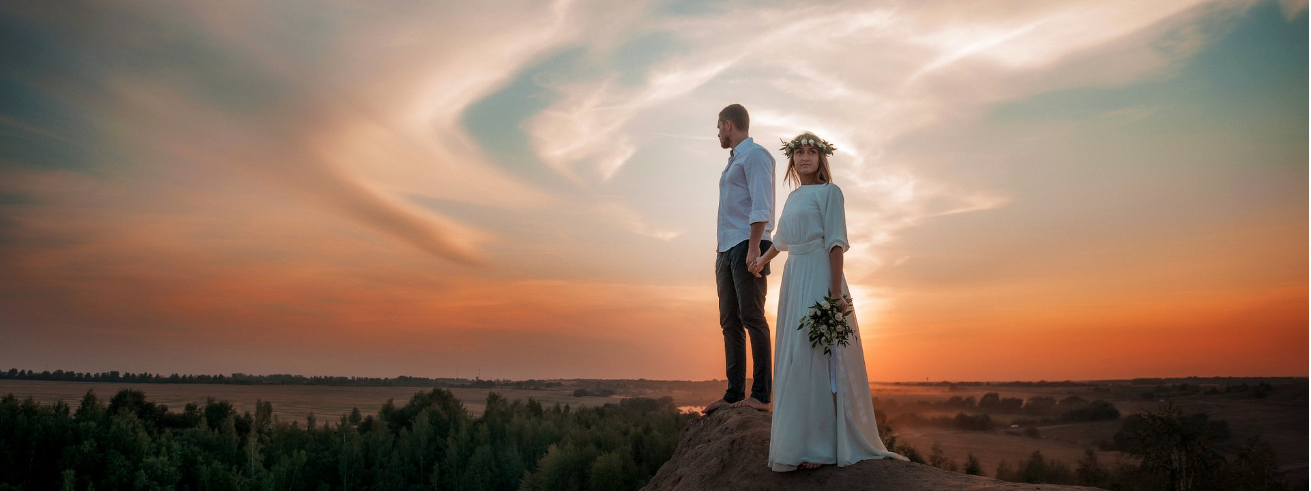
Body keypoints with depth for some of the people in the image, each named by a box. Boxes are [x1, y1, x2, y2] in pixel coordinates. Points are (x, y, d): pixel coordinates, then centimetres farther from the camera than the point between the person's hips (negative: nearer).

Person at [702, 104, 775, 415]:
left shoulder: (754, 154, -2)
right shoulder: (733, 160, 25)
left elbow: (761, 205, -13)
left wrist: (754, 248, -22)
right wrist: (722, 253, 15)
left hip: (747, 246, -9)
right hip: (727, 249, 9)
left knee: (751, 317, -11)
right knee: (730, 322, 5)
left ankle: (761, 395, -11)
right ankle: (734, 394, 7)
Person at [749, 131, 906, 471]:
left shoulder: (828, 192, -4)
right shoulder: (793, 196, 17)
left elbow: (835, 243, -12)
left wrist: (836, 291, -21)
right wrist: (761, 262, 48)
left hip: (819, 277, -8)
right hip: (794, 278, 8)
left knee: (817, 353, -10)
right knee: (793, 354, 8)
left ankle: (821, 445, -7)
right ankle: (801, 435, 17)